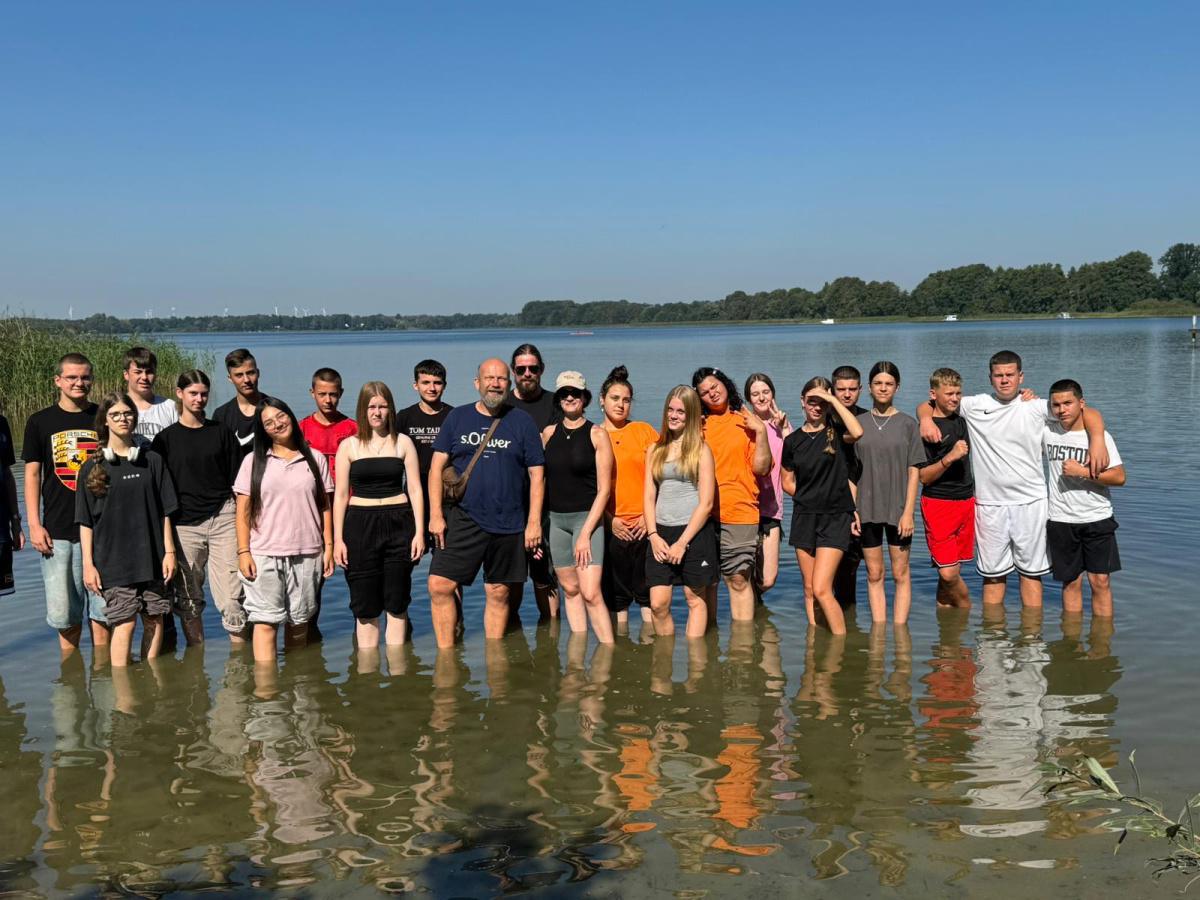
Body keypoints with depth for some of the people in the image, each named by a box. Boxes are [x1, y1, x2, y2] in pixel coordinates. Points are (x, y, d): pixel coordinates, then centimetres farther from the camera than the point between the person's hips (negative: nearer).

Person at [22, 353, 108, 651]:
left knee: (103, 608, 3)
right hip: (57, 531, 0)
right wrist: (34, 525, -2)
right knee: (64, 610, 3)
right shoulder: (40, 422, 6)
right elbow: (32, 474, 6)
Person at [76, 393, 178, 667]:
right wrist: (88, 564, -3)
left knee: (155, 619, 5)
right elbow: (85, 521, 2)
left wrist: (169, 551, 2)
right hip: (113, 559, -2)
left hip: (151, 556, 2)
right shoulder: (93, 467, 2)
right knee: (125, 622, -7)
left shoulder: (152, 460, 7)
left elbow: (164, 511, 8)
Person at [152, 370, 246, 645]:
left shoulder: (221, 433, 10)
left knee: (232, 597, -6)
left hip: (223, 519, 0)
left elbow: (237, 481, 12)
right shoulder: (166, 438, 7)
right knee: (189, 599, 7)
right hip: (184, 525, 0)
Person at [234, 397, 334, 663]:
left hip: (307, 554, 1)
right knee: (265, 622, -7)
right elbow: (243, 511, 3)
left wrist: (329, 546, 3)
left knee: (299, 621, 8)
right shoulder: (253, 462, 6)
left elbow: (325, 506, 10)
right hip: (264, 554, -1)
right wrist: (243, 552, -5)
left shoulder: (314, 459, 9)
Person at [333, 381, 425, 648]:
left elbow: (415, 489, 5)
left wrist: (419, 531, -2)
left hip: (398, 524, 0)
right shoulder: (349, 446, 5)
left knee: (396, 603, 4)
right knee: (365, 605, 3)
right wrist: (338, 539, 0)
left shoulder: (403, 442, 6)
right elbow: (340, 494, 5)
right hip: (360, 524, 0)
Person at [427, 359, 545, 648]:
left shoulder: (522, 421, 4)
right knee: (440, 586, -9)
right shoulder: (457, 418, 6)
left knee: (499, 594, 7)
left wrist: (534, 522, -3)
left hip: (509, 524, 0)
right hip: (462, 520, 0)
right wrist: (435, 515, -5)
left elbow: (536, 474, 3)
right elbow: (437, 467, 4)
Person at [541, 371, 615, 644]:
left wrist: (586, 533, -12)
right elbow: (540, 478, 15)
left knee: (591, 593, -14)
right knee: (570, 590, 6)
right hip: (556, 519, 4)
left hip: (587, 518, -4)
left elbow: (604, 488, -6)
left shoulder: (597, 434, -3)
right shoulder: (548, 433, 9)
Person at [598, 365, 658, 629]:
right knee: (615, 594, 7)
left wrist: (650, 514, -5)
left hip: (645, 524, 0)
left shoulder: (644, 431, 6)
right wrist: (609, 519, -5)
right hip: (611, 526, 0)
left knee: (648, 592, 3)